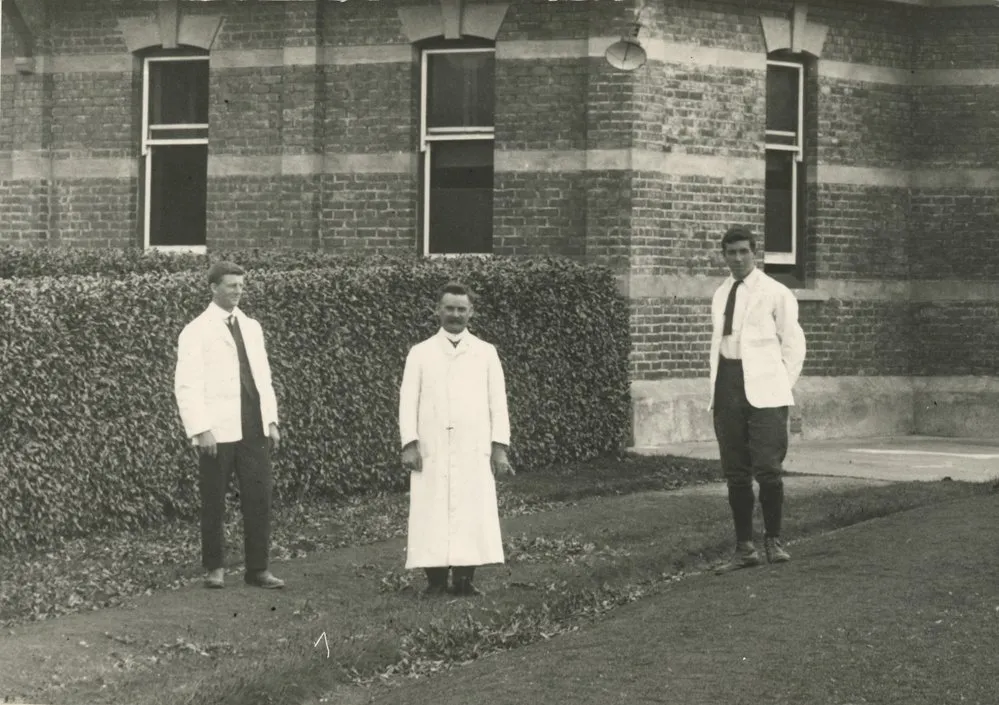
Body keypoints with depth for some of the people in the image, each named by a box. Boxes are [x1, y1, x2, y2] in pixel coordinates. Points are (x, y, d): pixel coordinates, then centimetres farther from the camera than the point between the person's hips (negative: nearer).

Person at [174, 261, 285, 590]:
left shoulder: (251, 327, 15)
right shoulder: (197, 332, -4)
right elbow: (187, 386, -9)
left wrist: (271, 420, 10)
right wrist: (201, 429, -16)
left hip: (253, 430, 5)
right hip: (218, 433, -5)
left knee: (259, 498, 1)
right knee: (214, 503, 3)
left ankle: (257, 569, 8)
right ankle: (214, 568, 16)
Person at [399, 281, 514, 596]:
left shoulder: (485, 353, 11)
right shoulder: (420, 353, 9)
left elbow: (498, 402, 9)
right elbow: (408, 400, 4)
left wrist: (500, 447, 1)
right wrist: (409, 443, -7)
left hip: (474, 450, 1)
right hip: (432, 449, -1)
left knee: (473, 511, -5)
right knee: (433, 513, -5)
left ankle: (464, 579, -2)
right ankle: (436, 580, -3)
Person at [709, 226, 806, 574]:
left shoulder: (776, 293, 0)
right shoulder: (720, 295, 15)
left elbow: (793, 345, 3)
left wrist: (781, 386, -3)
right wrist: (716, 388, 11)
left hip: (763, 389, -5)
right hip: (727, 389, 5)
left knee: (767, 469, -10)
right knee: (735, 473, 5)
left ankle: (773, 541, 4)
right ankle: (744, 547, 10)